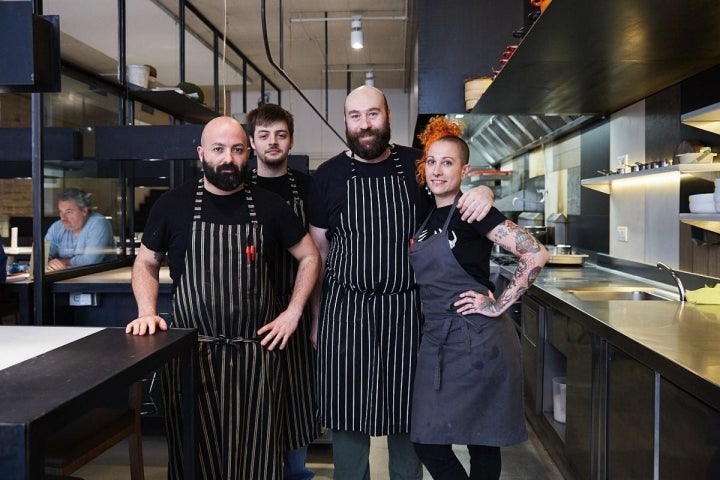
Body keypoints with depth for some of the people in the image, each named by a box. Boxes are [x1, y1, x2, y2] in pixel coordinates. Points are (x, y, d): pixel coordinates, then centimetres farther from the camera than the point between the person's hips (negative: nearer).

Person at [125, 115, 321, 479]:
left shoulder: (269, 205, 3)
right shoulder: (172, 205, 1)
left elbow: (309, 257, 10)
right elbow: (146, 263, 11)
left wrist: (293, 312, 1)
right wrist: (147, 312, -5)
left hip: (257, 352, 1)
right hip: (189, 352, 0)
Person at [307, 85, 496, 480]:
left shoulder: (418, 164, 2)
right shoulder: (328, 175, 2)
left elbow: (463, 183, 12)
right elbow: (318, 250, 6)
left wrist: (483, 191, -13)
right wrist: (316, 316, 5)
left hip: (406, 309, 0)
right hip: (345, 310, 0)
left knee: (408, 414, 13)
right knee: (346, 413, 9)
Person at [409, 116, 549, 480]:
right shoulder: (427, 217, 11)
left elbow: (536, 255, -18)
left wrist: (498, 305, -15)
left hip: (476, 341, -7)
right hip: (436, 341, 7)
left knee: (482, 444, 3)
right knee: (427, 443, 11)